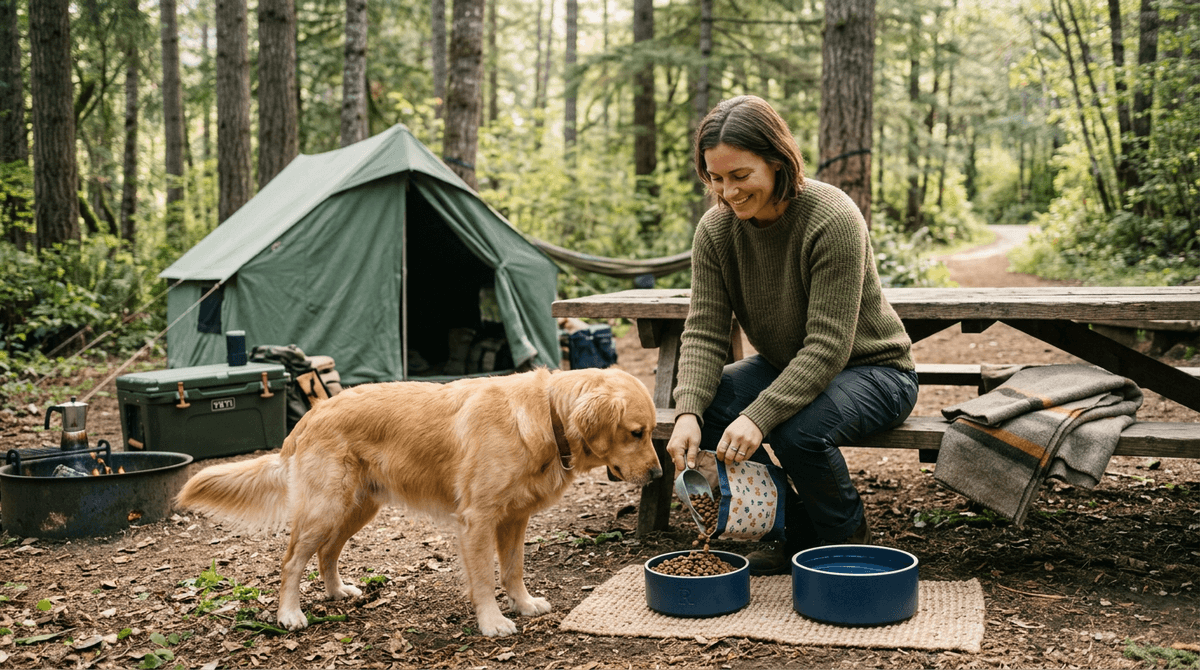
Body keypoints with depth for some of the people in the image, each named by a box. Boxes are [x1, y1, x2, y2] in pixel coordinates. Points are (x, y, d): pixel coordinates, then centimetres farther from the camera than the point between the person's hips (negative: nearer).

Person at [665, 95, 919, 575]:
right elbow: (704, 332, -14)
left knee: (799, 430, -35)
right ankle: (796, 534, -1)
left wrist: (758, 417, -41)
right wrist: (688, 413, -32)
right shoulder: (715, 229, -10)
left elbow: (828, 346, -31)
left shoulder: (832, 219, -28)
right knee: (706, 408, -20)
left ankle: (848, 539, -1)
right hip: (783, 366, 6)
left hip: (872, 369, -6)